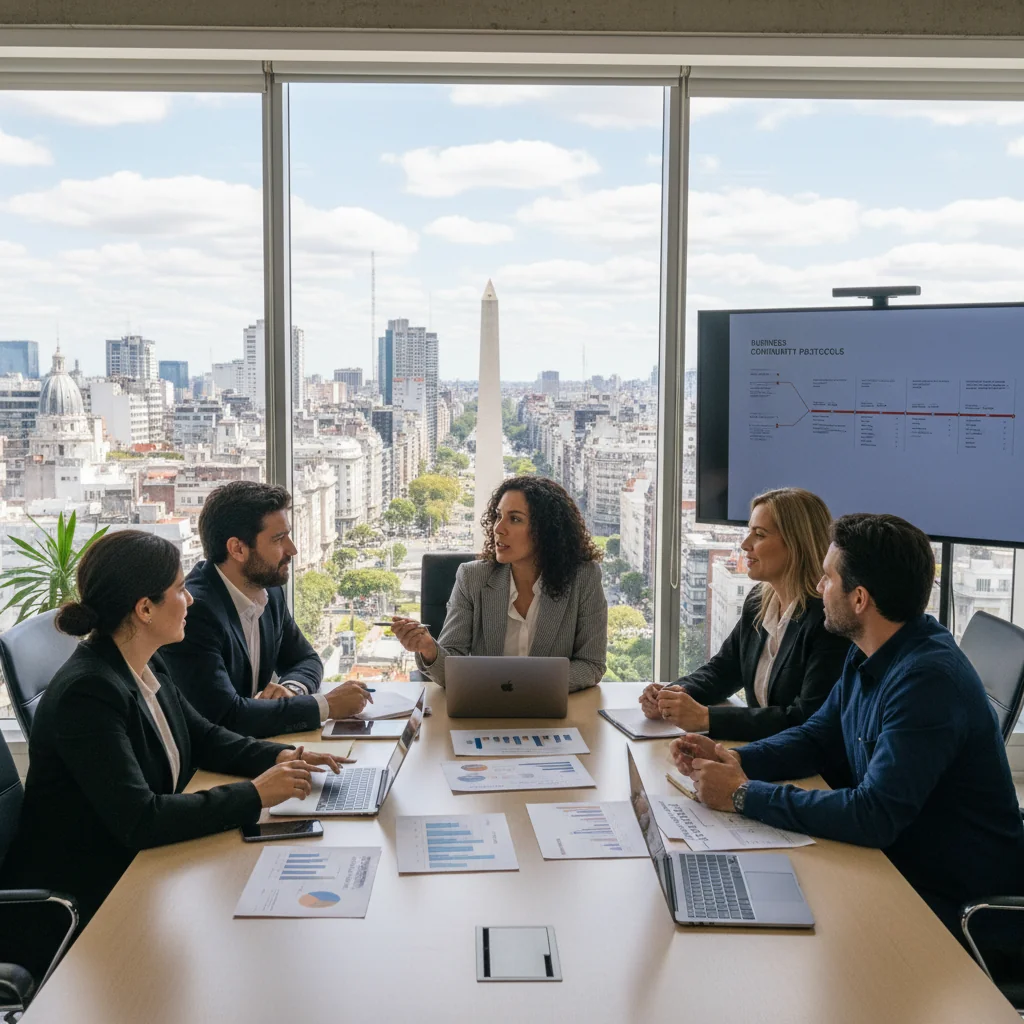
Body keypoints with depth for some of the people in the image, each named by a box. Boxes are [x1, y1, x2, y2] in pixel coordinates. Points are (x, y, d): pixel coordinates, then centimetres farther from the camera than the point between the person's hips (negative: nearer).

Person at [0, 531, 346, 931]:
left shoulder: (147, 666, 2)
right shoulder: (87, 692, -25)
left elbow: (204, 737, 15)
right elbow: (138, 821, -30)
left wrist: (280, 756, -3)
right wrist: (254, 795, -25)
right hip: (83, 898, -8)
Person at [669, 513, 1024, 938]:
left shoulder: (928, 679, -28)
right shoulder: (869, 656, 3)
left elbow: (874, 816, -33)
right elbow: (815, 739, 14)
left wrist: (744, 795, -24)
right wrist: (734, 760, -5)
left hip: (949, 901, -8)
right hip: (894, 862, 8)